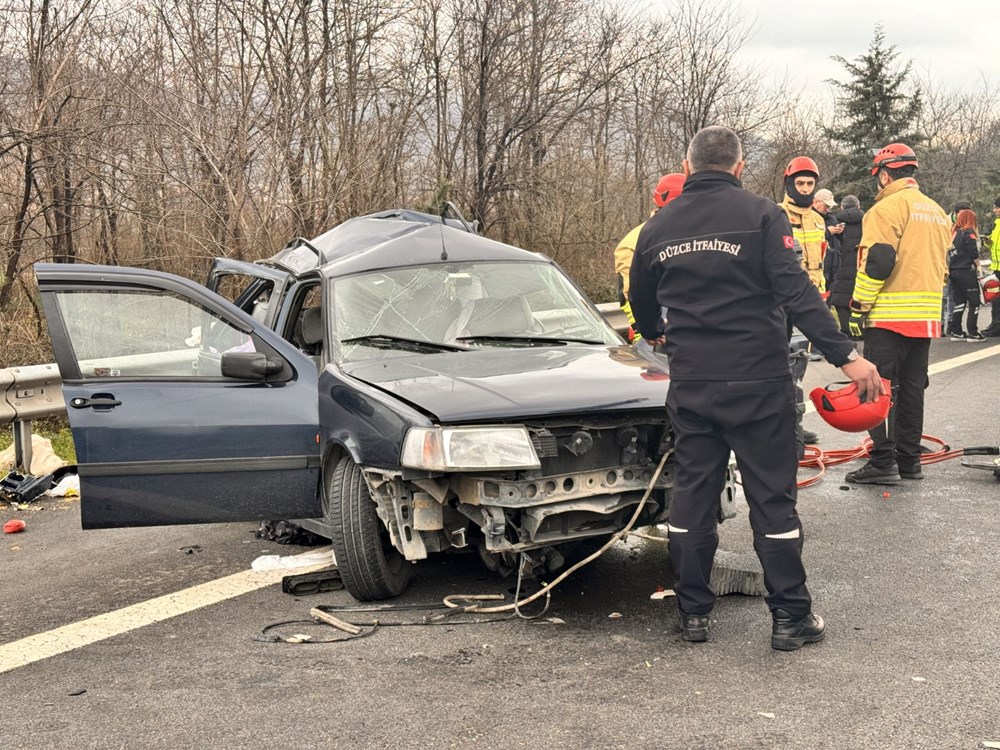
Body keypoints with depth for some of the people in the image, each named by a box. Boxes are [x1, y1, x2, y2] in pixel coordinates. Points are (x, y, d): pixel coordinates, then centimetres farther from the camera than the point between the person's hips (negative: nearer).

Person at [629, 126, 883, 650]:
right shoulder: (760, 215, -7)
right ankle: (790, 617, 10)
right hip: (757, 383, -4)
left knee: (691, 495, 11)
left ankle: (693, 612, 17)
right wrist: (845, 355, -18)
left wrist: (656, 333, 42)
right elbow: (796, 292, -18)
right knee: (772, 498, 4)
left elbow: (643, 307, 20)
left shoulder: (658, 228, 7)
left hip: (689, 385, 4)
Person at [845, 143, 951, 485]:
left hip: (888, 316, -8)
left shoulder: (889, 207, -10)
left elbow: (876, 261, -18)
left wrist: (859, 307, -12)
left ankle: (883, 461, -6)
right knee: (912, 389, 13)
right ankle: (909, 459, 19)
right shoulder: (937, 212, 16)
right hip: (926, 317, 8)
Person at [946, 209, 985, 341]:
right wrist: (978, 267, -2)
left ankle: (956, 332, 12)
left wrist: (949, 271, 15)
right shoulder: (968, 232, -8)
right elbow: (974, 253, -13)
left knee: (959, 302, 12)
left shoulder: (954, 233, 11)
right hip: (966, 272, -7)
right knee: (974, 302, -1)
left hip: (953, 271, 7)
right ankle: (972, 333, -3)